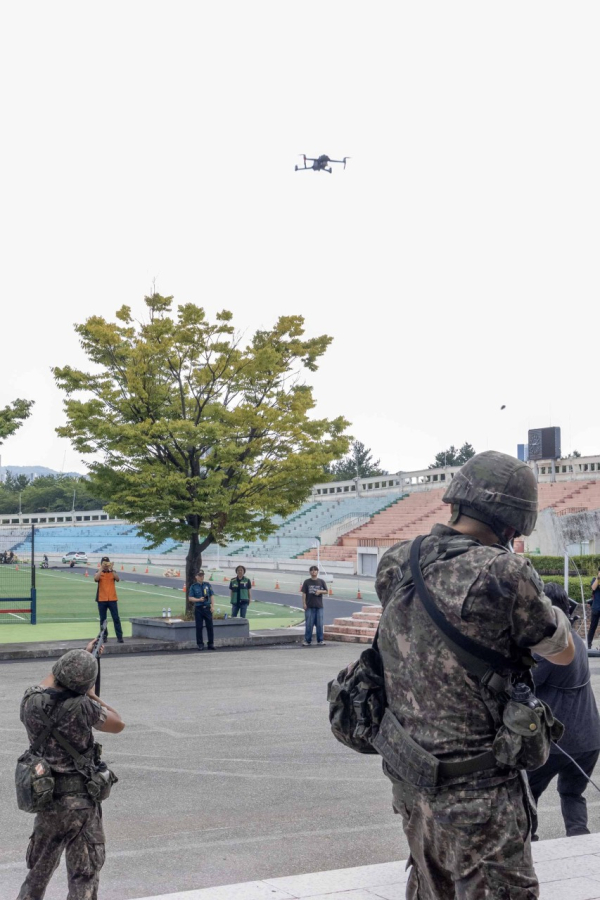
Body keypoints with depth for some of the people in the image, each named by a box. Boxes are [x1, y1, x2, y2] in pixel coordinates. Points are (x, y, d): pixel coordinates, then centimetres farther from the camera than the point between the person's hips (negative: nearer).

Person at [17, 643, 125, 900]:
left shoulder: (31, 702, -5)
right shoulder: (82, 706, -19)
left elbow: (48, 684, 19)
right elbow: (118, 724, -2)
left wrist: (82, 654, 27)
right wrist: (93, 697, 11)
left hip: (45, 796, 5)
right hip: (80, 799, -5)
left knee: (39, 869, 23)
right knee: (84, 874, 6)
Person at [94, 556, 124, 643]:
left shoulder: (112, 572, 8)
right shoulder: (99, 572, 5)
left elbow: (117, 579, -12)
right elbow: (96, 579, -17)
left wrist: (111, 569, -17)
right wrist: (101, 568, -18)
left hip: (112, 599, 0)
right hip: (101, 600, 0)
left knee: (116, 618, -4)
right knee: (103, 619, 6)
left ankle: (120, 637, -4)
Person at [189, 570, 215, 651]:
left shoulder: (208, 585, 9)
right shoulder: (193, 587, 3)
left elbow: (212, 596, 9)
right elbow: (190, 598, 0)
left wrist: (213, 606, 0)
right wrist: (198, 600, -16)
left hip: (207, 608, 2)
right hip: (198, 608, -2)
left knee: (210, 626, 1)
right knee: (199, 627, 1)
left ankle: (211, 644, 8)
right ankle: (200, 644, 9)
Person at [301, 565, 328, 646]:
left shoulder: (321, 581, 5)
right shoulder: (307, 582, 2)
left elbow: (326, 591, 9)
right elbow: (304, 593, 1)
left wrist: (320, 591, -12)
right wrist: (304, 603, -6)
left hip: (319, 606, 1)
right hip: (309, 606, -1)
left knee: (319, 624, 3)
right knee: (309, 624, 0)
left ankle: (320, 640, 12)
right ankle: (307, 640, 7)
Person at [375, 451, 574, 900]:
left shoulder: (396, 563, -3)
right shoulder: (506, 575, -21)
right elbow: (563, 653, -5)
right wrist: (545, 606, 14)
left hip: (409, 776, 7)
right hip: (475, 793, -7)